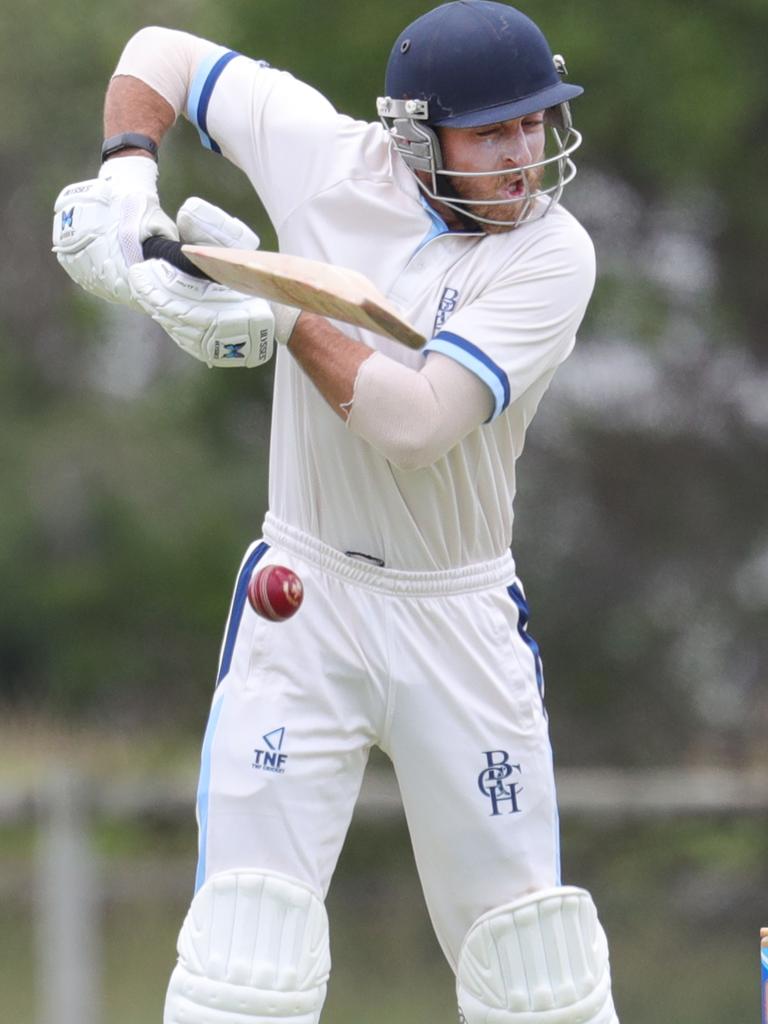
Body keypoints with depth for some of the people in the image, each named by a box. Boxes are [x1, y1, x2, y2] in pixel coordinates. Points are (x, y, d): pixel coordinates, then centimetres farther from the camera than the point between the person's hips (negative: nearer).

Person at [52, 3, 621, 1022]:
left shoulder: (552, 254, -12)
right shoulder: (331, 156, -6)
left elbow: (417, 423, -24)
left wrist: (280, 313, -21)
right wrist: (126, 176, -8)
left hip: (460, 621, 0)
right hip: (305, 598, 0)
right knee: (250, 925, -10)